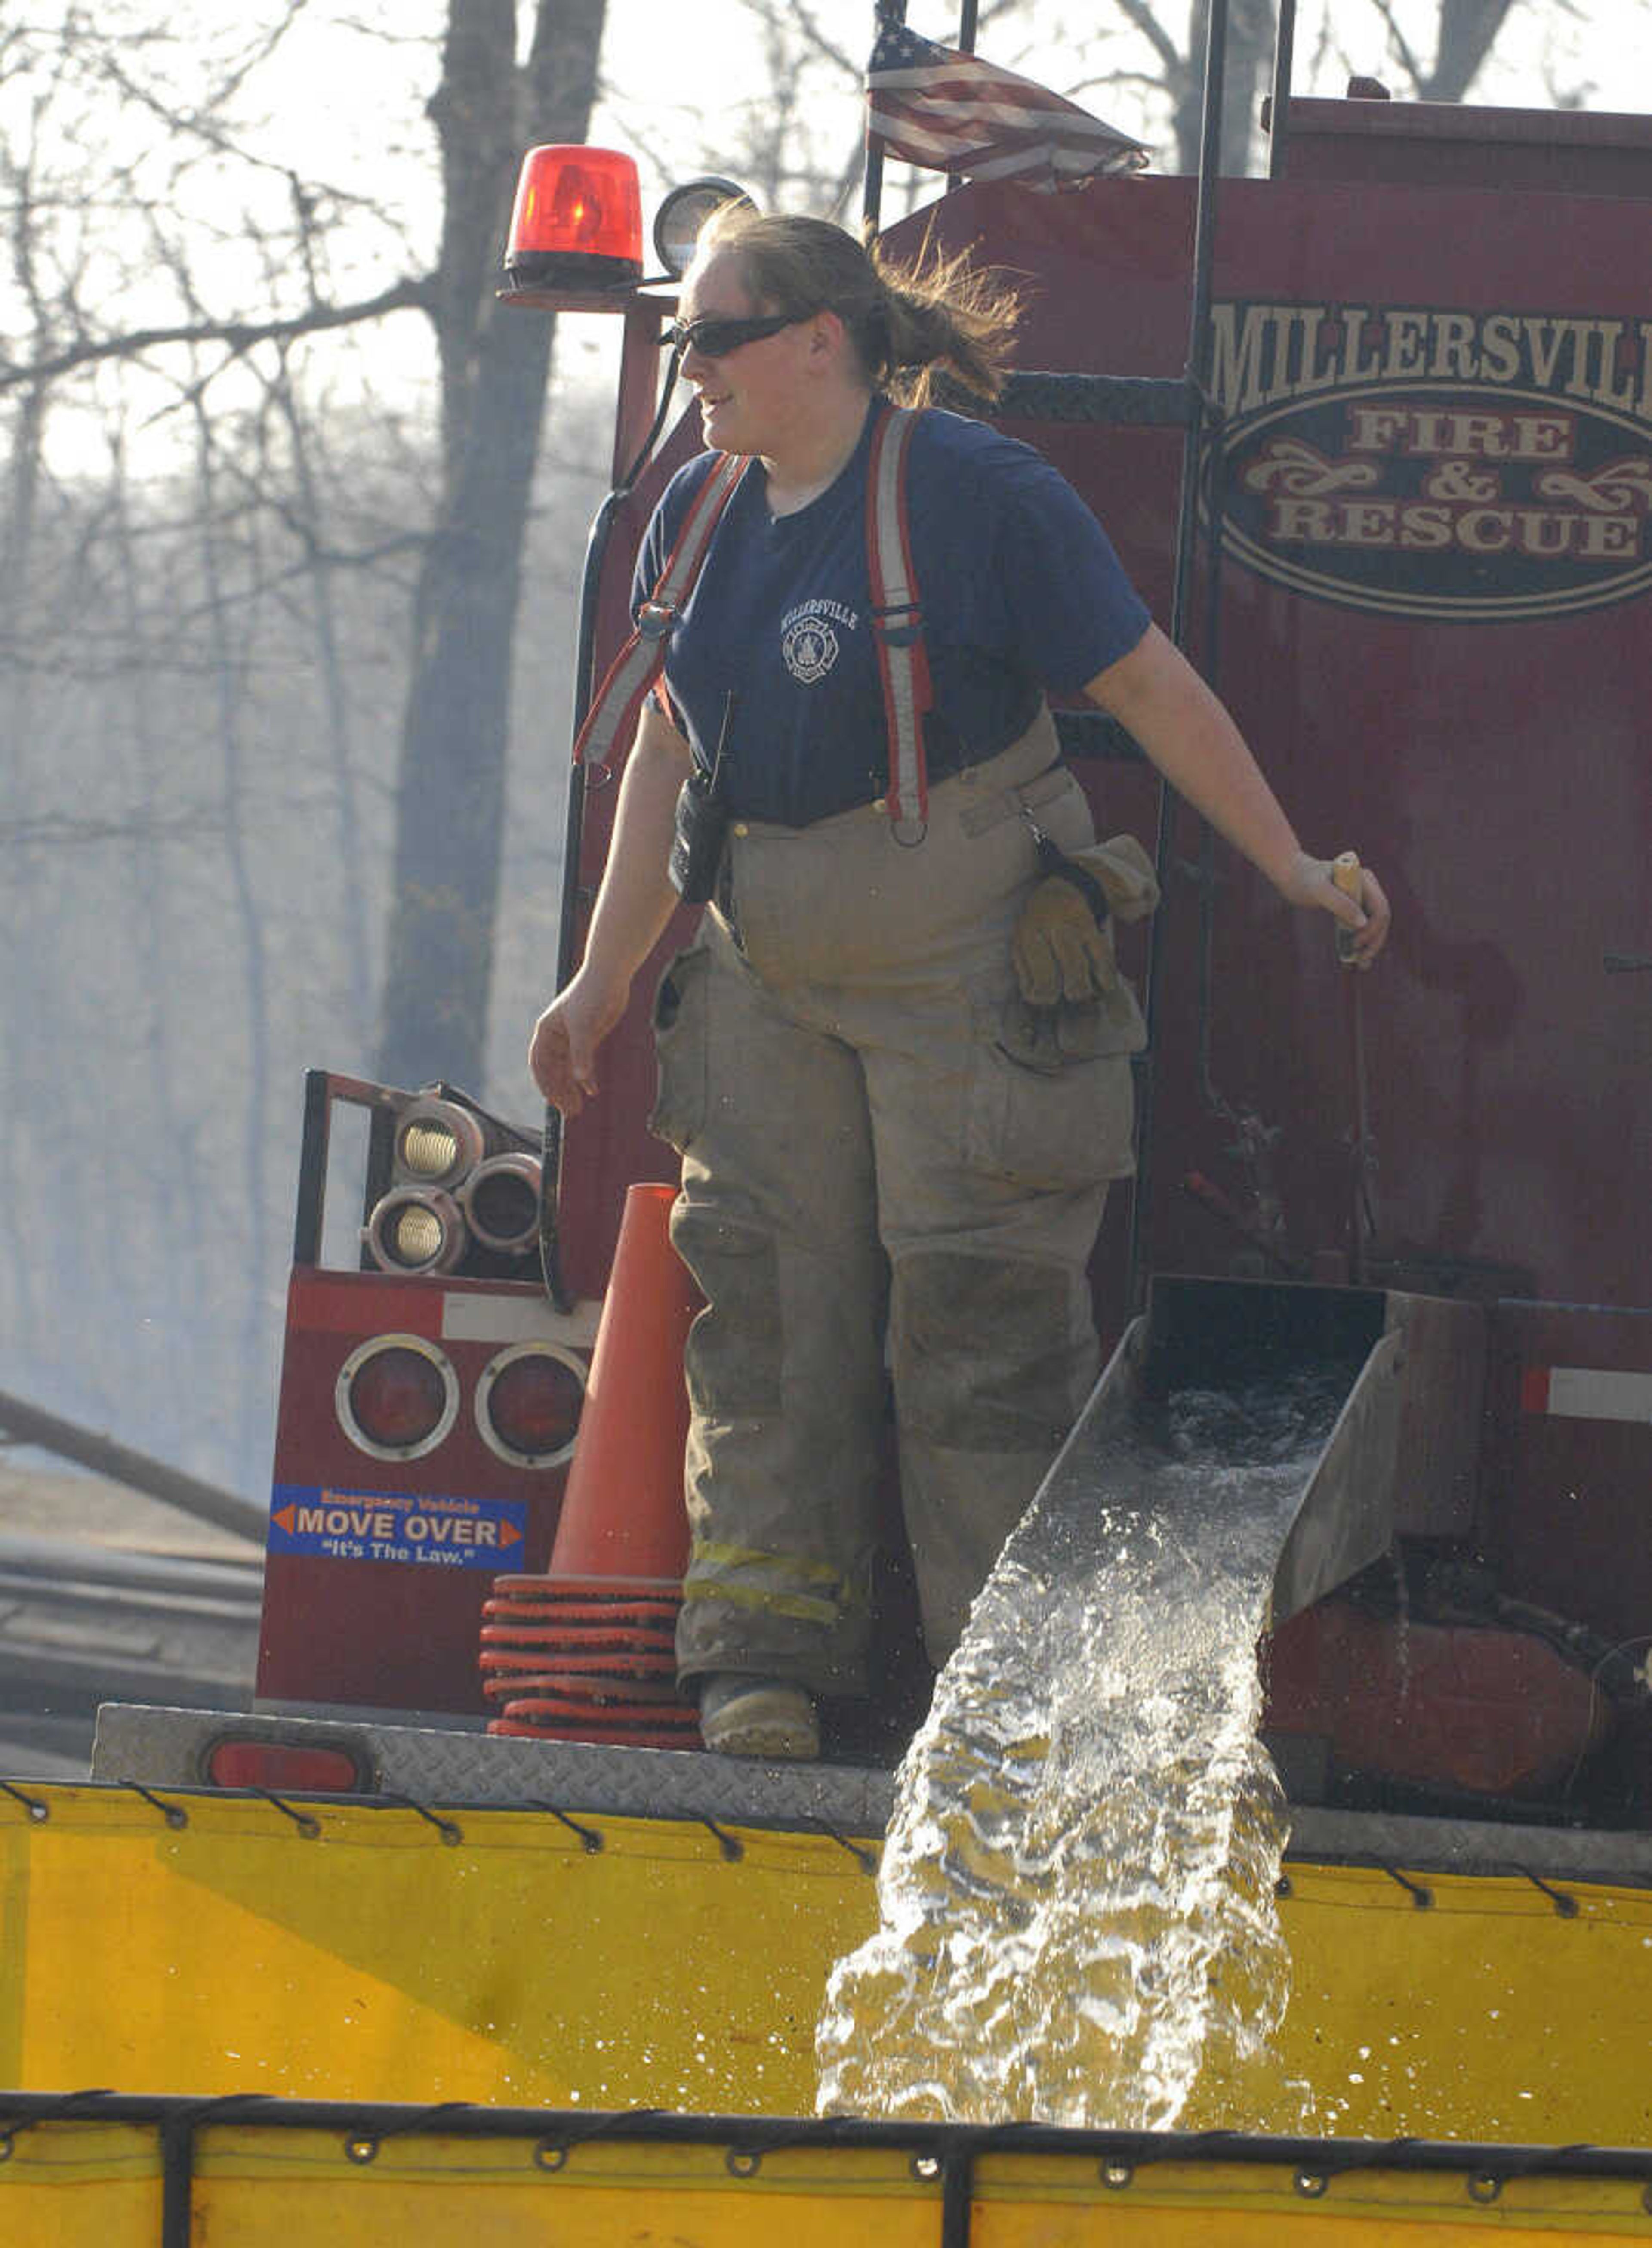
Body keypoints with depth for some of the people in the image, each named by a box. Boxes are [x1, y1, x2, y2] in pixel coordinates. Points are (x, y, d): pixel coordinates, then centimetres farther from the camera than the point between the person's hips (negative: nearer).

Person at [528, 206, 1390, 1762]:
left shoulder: (974, 492, -13)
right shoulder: (697, 519, 7)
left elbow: (1147, 686, -9)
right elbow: (668, 757, 16)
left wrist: (1289, 868, -8)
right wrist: (603, 982, 17)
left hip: (968, 971, -6)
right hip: (770, 974, 6)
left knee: (978, 1313, -6)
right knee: (763, 1295, 1)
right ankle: (763, 1654, 6)